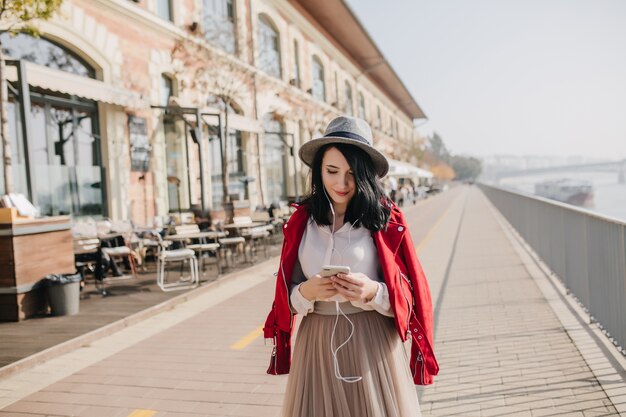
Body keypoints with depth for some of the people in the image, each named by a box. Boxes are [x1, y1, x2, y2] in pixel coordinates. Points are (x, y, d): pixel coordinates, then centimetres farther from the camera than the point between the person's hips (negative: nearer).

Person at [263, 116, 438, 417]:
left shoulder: (386, 219, -6)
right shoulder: (301, 221, 1)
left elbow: (409, 295, -3)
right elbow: (287, 297, 5)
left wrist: (374, 292, -22)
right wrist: (306, 292, -17)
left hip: (372, 345, -2)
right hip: (317, 346, 2)